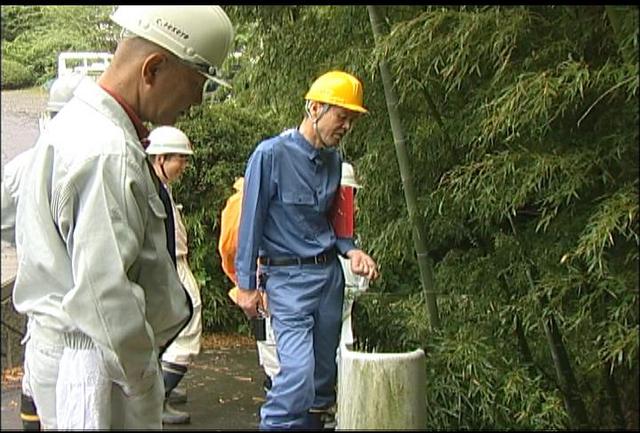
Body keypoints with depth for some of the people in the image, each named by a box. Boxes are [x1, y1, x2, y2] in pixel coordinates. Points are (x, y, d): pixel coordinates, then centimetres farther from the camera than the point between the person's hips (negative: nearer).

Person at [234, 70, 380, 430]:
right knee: (299, 373, -17)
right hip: (288, 277, -6)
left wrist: (351, 250, 1)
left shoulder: (334, 160, 7)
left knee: (324, 372, 12)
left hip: (329, 273, 7)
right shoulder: (271, 154, -12)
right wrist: (247, 285, -7)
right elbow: (251, 222, -8)